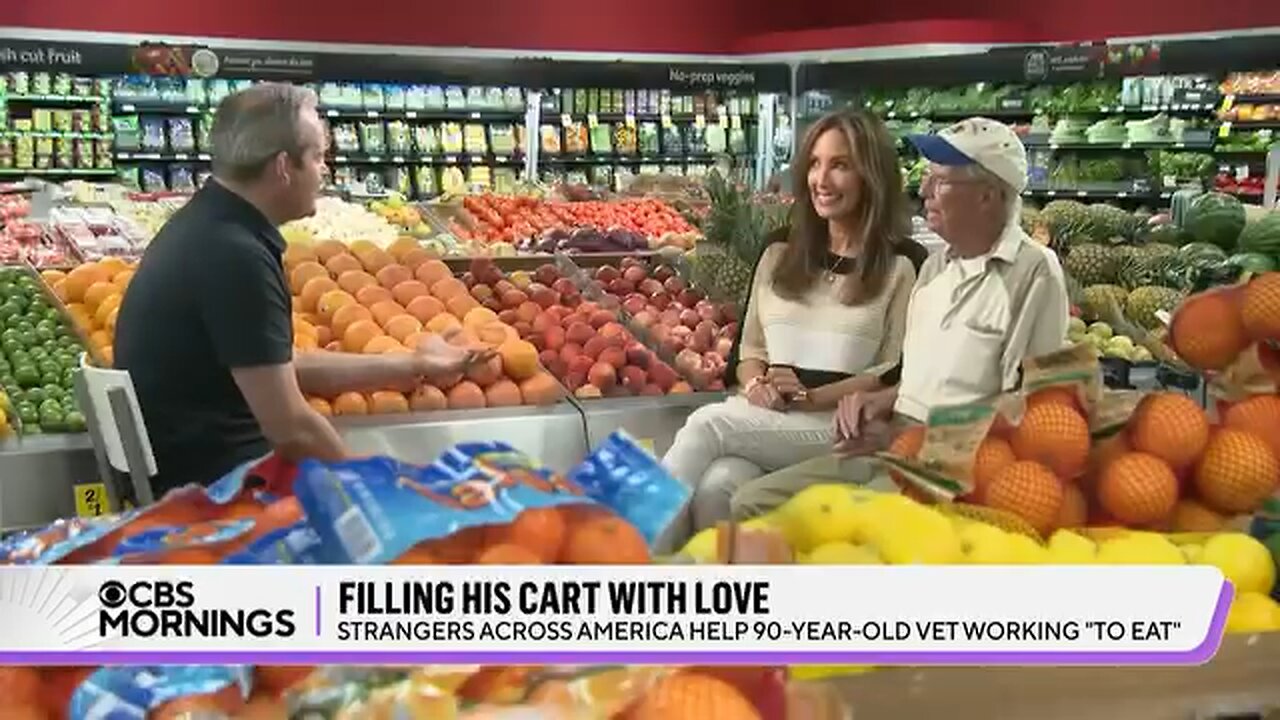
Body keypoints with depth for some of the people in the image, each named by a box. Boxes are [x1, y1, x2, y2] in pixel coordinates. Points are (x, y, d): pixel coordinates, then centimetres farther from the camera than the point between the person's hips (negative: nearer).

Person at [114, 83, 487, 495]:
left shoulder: (213, 227, 6)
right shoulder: (234, 254, -23)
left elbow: (285, 368, 13)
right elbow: (292, 428, -22)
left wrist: (411, 365, 17)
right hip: (207, 486, -9)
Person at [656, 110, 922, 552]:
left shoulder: (900, 267, 4)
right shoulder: (780, 255, 20)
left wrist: (811, 397, -15)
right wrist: (755, 385, -4)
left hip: (842, 427, -4)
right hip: (762, 423, 4)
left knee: (707, 424, -29)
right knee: (716, 482, -32)